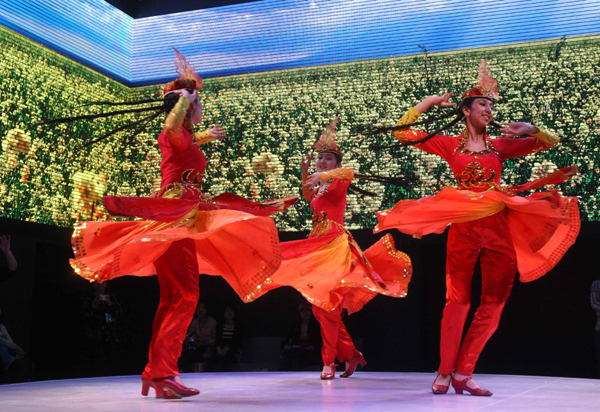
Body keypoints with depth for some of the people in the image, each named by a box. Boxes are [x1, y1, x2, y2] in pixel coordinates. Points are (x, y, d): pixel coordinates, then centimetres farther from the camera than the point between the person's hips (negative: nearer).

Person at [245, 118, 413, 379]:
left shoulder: (337, 182, -3)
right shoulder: (320, 189, 19)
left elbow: (348, 173, -26)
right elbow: (308, 196, 41)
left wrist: (321, 176, -33)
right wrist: (305, 173, 28)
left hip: (335, 243, -9)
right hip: (318, 244, 9)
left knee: (328, 302, -13)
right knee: (319, 304, 9)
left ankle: (329, 361, -6)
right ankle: (351, 353, 19)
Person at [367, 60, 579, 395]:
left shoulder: (500, 146, 12)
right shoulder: (450, 145, 7)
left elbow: (551, 142, 18)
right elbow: (402, 132, 6)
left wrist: (530, 128, 0)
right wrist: (428, 103, 7)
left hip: (499, 226, 3)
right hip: (464, 227, -3)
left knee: (494, 302, 0)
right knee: (458, 300, -4)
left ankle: (464, 373, 7)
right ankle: (445, 373, 4)